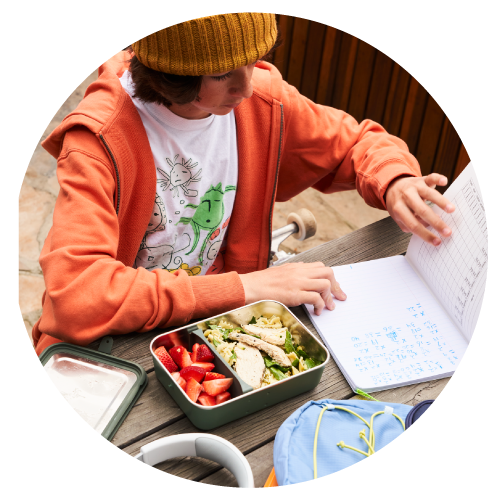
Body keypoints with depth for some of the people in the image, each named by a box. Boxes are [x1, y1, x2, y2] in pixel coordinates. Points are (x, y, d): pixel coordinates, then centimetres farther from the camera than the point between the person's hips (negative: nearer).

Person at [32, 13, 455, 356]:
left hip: (212, 321, 5)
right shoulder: (100, 138, -25)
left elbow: (358, 142, 7)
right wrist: (241, 288, -34)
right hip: (112, 344, -4)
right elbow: (75, 293, -36)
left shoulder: (262, 100, -11)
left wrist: (394, 183, -18)